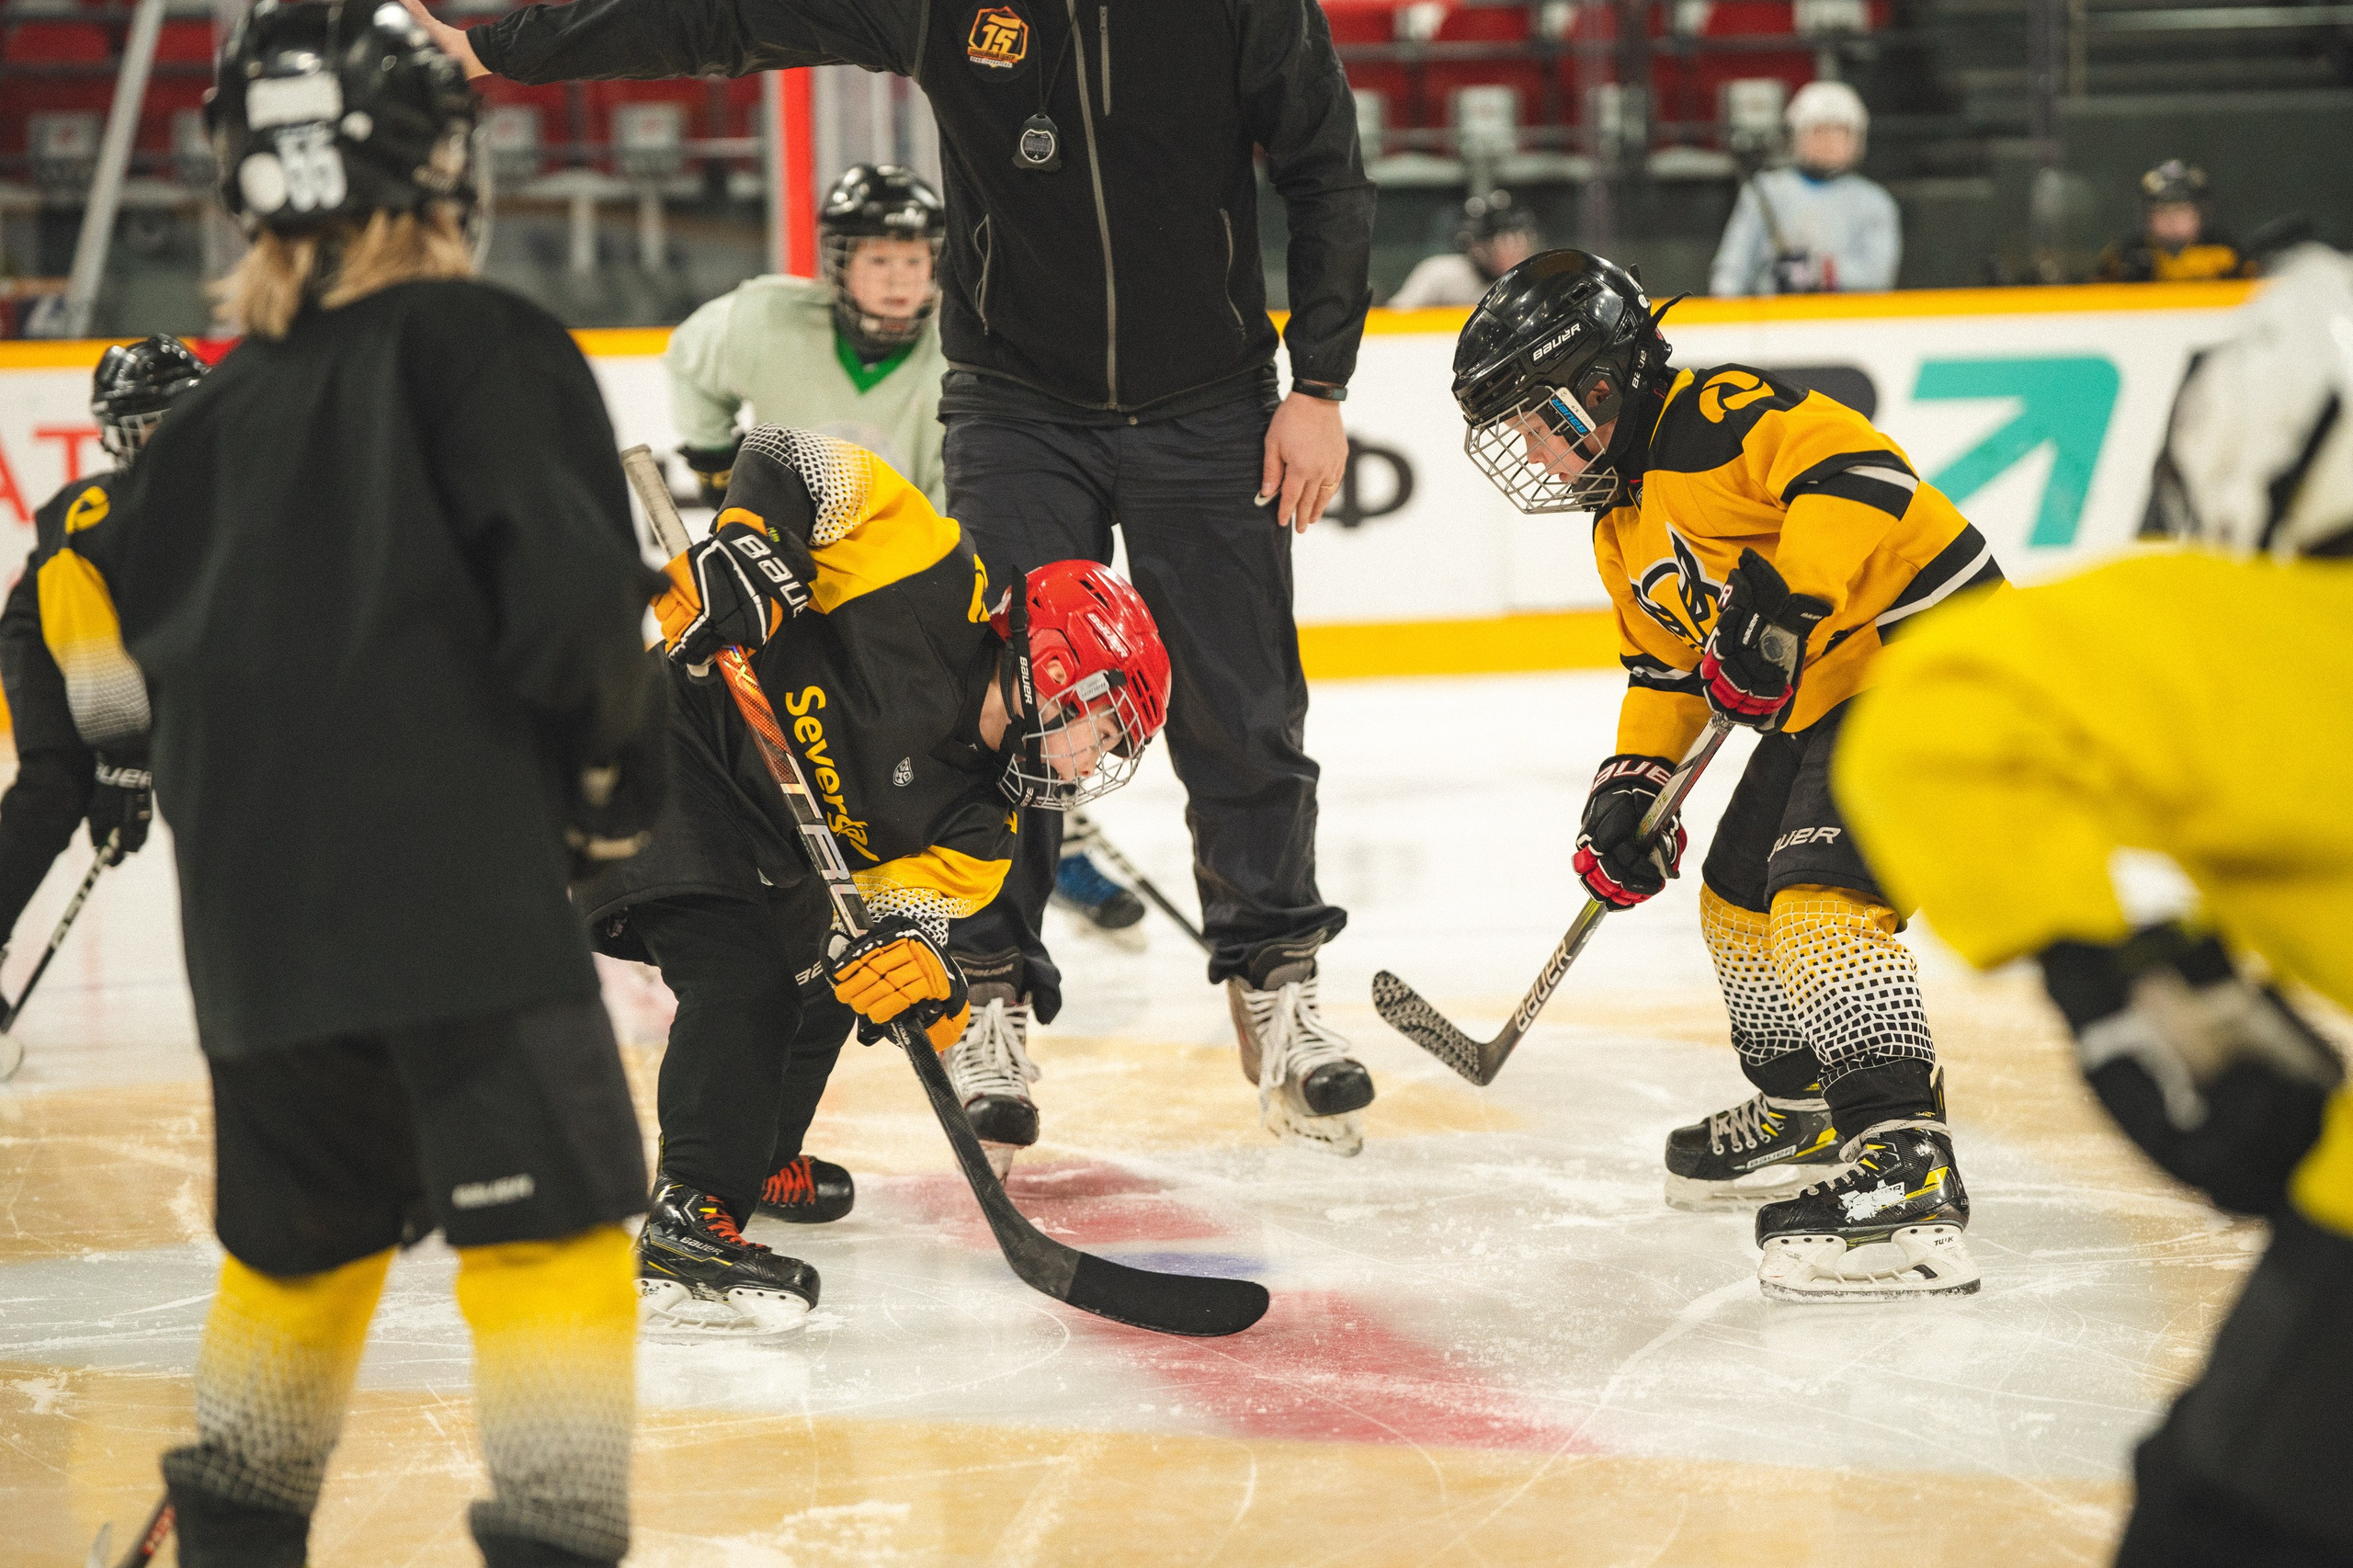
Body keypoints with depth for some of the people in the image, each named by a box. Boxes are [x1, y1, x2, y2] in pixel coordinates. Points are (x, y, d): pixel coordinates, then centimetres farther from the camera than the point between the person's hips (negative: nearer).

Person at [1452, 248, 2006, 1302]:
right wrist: (1633, 782, 10)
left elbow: (1860, 470, -30)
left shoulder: (1716, 418, -16)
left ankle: (1905, 1173, -30)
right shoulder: (1623, 525, 16)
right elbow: (1667, 665, 23)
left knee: (1821, 895, -24)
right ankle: (1806, 1114, 39)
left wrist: (1782, 603, -36)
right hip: (1826, 698, 11)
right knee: (1739, 900, 19)